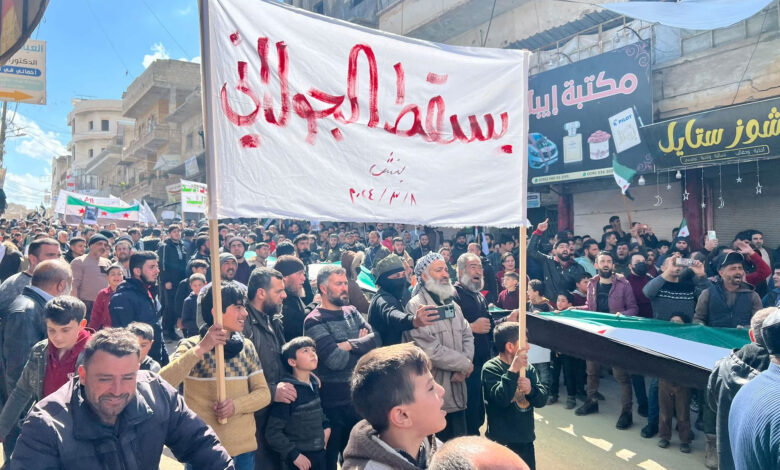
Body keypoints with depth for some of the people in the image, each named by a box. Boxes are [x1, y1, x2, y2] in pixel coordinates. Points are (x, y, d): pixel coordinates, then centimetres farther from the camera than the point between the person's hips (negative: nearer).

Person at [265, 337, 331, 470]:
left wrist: (326, 425, 7)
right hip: (301, 457, -6)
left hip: (320, 453, 6)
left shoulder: (314, 383, 3)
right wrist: (293, 455, -16)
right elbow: (273, 432, -17)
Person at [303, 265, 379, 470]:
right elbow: (336, 360, -24)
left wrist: (350, 345, -19)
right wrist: (361, 344, -9)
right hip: (333, 402, -6)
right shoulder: (315, 321, -15)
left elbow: (375, 339, -5)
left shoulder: (351, 312, 6)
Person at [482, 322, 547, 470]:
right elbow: (501, 399, -24)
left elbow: (542, 399, 1)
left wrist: (530, 390, -20)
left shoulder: (528, 368, 4)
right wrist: (513, 370, -31)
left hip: (526, 440, 6)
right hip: (502, 443, -6)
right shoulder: (490, 369, -13)